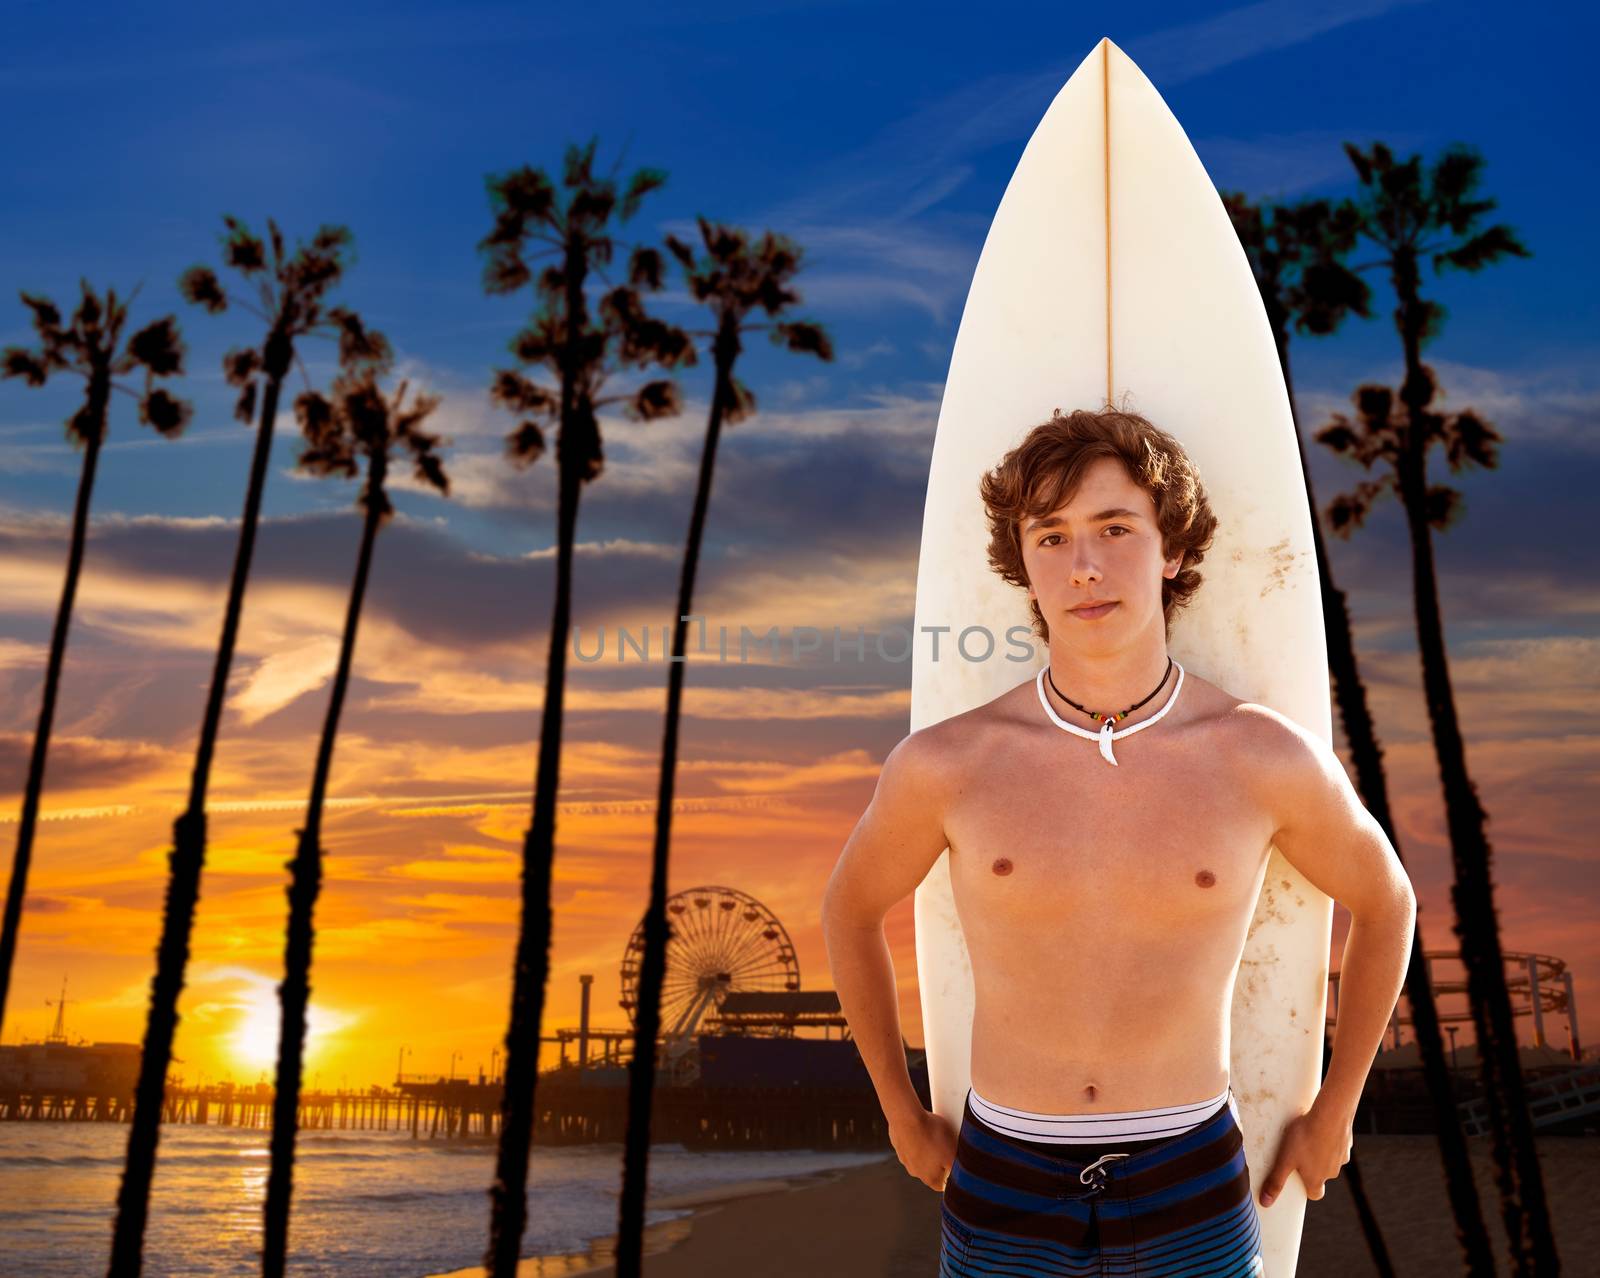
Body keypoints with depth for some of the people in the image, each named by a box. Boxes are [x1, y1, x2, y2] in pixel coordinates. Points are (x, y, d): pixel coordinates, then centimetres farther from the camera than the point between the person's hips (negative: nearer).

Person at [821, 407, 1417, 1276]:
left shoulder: (1271, 758, -12)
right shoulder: (944, 764, -12)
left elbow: (1386, 902, 8)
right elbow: (850, 909, 7)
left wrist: (1335, 1113, 13)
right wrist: (902, 1118, 12)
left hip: (1191, 1201, 0)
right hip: (1005, 1199, 0)